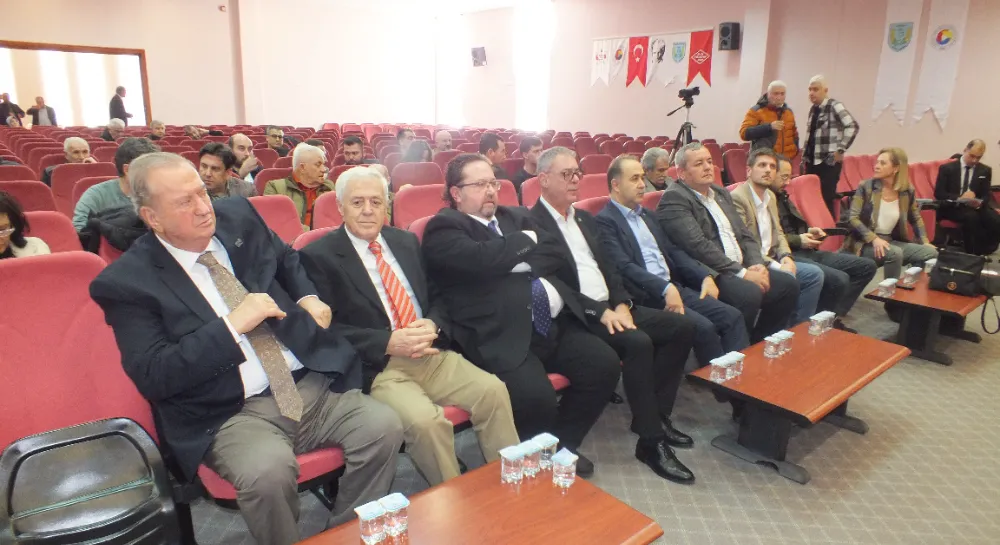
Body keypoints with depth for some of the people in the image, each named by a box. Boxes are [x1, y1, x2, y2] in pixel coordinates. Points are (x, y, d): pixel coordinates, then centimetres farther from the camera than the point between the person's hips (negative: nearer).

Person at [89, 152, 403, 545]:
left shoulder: (239, 217, 6)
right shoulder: (128, 280, -7)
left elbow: (288, 260, 26)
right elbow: (152, 376, -12)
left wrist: (308, 297, 7)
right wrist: (232, 325, -18)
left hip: (313, 384, 5)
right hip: (233, 414, -4)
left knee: (384, 426, -17)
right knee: (267, 471, -34)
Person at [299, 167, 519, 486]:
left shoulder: (406, 241, 16)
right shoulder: (318, 256, -1)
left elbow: (436, 297, 18)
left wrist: (432, 326, -6)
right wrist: (389, 342, -19)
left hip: (431, 355, 5)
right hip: (377, 367, -5)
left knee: (494, 391, -16)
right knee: (426, 420, -30)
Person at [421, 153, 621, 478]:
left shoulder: (515, 216, 21)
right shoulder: (443, 228, 0)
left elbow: (556, 255, 11)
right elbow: (482, 258, -18)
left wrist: (520, 264, -7)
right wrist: (527, 240, -1)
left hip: (553, 324, 7)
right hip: (500, 335, -7)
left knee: (605, 364, -8)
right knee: (536, 397, -27)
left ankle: (562, 445, 15)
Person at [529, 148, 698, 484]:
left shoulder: (585, 219, 19)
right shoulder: (532, 224, -9)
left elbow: (607, 266, 16)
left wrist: (621, 303, -3)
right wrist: (599, 311, -20)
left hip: (612, 307, 9)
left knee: (683, 326, -3)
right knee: (638, 342, -31)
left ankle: (657, 414, 7)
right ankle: (650, 441, -16)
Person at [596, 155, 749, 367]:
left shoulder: (648, 215, 22)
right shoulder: (604, 221, -7)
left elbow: (674, 251, 21)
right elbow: (624, 267, -18)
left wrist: (705, 276, 6)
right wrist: (665, 289, -26)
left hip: (675, 287, 9)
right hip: (646, 297, -8)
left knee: (732, 317, -6)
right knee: (703, 327, -23)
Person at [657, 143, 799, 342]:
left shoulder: (722, 194, 20)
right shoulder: (674, 199, -10)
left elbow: (745, 236, 19)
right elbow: (699, 246, -19)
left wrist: (756, 265, -1)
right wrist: (742, 273, -18)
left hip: (740, 270, 9)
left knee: (788, 285, -3)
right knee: (750, 293, -30)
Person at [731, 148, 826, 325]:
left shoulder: (771, 196, 14)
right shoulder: (737, 197, -17)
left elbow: (778, 232, 19)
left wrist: (786, 256, -2)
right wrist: (777, 266, -21)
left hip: (771, 260, 10)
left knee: (815, 273, 2)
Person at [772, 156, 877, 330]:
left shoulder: (781, 196, 21)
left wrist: (809, 230, 10)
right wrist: (798, 240, -16)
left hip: (806, 251, 11)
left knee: (867, 266, 8)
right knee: (839, 279, -30)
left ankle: (834, 318, 3)